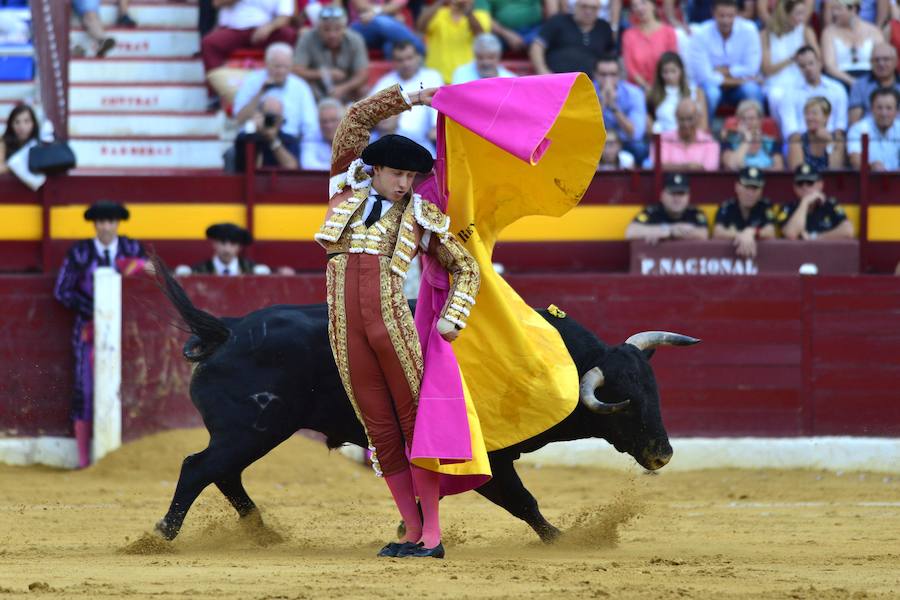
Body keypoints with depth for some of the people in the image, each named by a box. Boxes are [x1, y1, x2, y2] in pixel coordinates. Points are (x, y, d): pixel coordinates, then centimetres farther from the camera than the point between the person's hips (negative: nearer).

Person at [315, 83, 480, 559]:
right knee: (380, 429, 3)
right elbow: (356, 120, 16)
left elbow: (466, 268, 16)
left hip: (392, 318, -2)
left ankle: (432, 534, -2)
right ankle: (412, 532, 7)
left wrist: (452, 319, 3)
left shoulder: (420, 216, 13)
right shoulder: (350, 192, 17)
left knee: (415, 421, -3)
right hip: (345, 328, 2)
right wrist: (407, 100, 16)